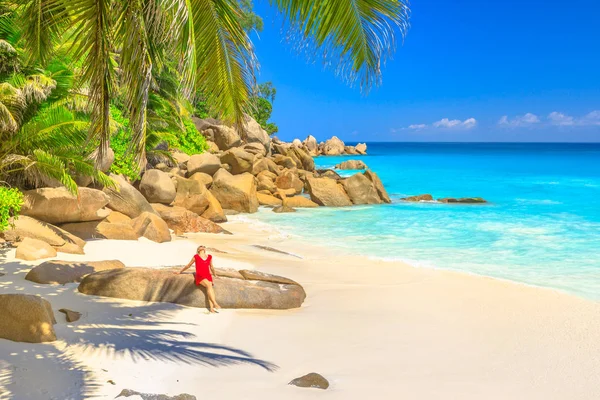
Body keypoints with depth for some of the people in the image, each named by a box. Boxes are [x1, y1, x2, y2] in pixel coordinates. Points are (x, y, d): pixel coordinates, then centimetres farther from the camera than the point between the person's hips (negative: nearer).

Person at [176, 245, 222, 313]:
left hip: (208, 276, 3)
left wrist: (215, 275, 42)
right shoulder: (196, 257, 7)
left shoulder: (209, 257, 16)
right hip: (200, 276, -3)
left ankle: (211, 308, -30)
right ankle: (215, 304, -36)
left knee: (210, 289, -21)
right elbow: (188, 265, 20)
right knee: (209, 285, -29)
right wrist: (180, 272, 28)